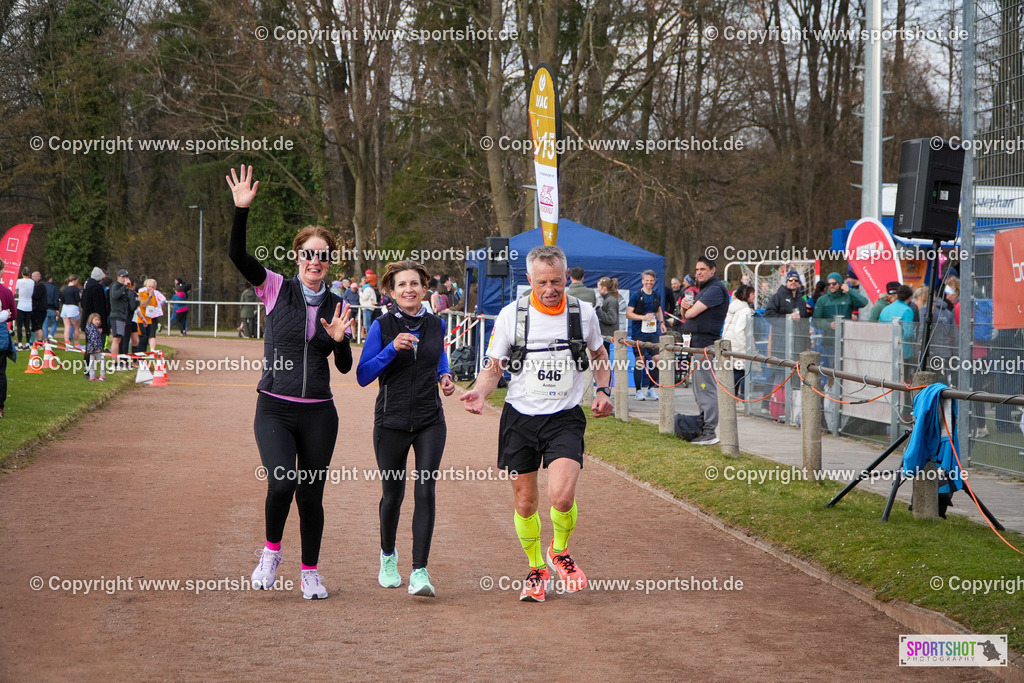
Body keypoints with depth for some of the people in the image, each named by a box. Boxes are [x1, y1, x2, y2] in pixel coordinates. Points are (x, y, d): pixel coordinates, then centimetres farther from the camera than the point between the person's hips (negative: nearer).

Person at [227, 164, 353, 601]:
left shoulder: (336, 307, 7)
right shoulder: (276, 290, 0)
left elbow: (346, 367, 9)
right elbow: (237, 254, -13)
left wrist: (340, 340, -11)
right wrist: (242, 209, -24)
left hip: (319, 414, 2)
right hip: (275, 409, -2)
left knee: (311, 496, 5)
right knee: (281, 483, -22)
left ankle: (310, 572, 24)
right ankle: (271, 551, 6)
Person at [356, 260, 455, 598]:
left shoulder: (436, 324, 5)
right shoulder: (382, 326, -5)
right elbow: (363, 376, -8)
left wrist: (445, 376, 5)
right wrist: (392, 348, -20)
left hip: (430, 421, 2)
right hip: (391, 422, -1)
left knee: (425, 493, -11)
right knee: (392, 493, 10)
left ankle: (420, 572, -11)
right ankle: (388, 556, 38)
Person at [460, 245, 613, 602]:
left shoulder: (584, 312, -1)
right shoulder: (511, 315, -4)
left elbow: (598, 355, 19)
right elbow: (494, 367, 4)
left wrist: (603, 390, 3)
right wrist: (480, 392, -16)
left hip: (565, 418, -1)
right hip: (520, 417, 1)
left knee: (562, 495, -19)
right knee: (525, 502, 7)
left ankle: (559, 551, 11)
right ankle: (537, 569, 30)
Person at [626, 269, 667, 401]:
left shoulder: (656, 296, 13)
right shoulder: (636, 295, -3)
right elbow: (628, 314, -7)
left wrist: (661, 322, 15)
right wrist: (643, 317, -18)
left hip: (653, 333, 5)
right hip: (638, 334, -5)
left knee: (657, 358, -3)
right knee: (639, 361, -3)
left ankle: (651, 389, 11)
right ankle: (639, 391, 6)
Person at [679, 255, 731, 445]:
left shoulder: (716, 289, -12)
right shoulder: (704, 289, 21)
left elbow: (692, 314, -19)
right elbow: (686, 314, 21)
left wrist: (688, 310, 5)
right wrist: (685, 305, -1)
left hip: (706, 342, -11)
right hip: (697, 343, 11)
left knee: (706, 387, -11)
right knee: (698, 387, 15)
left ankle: (710, 432, -11)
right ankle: (703, 428, 21)